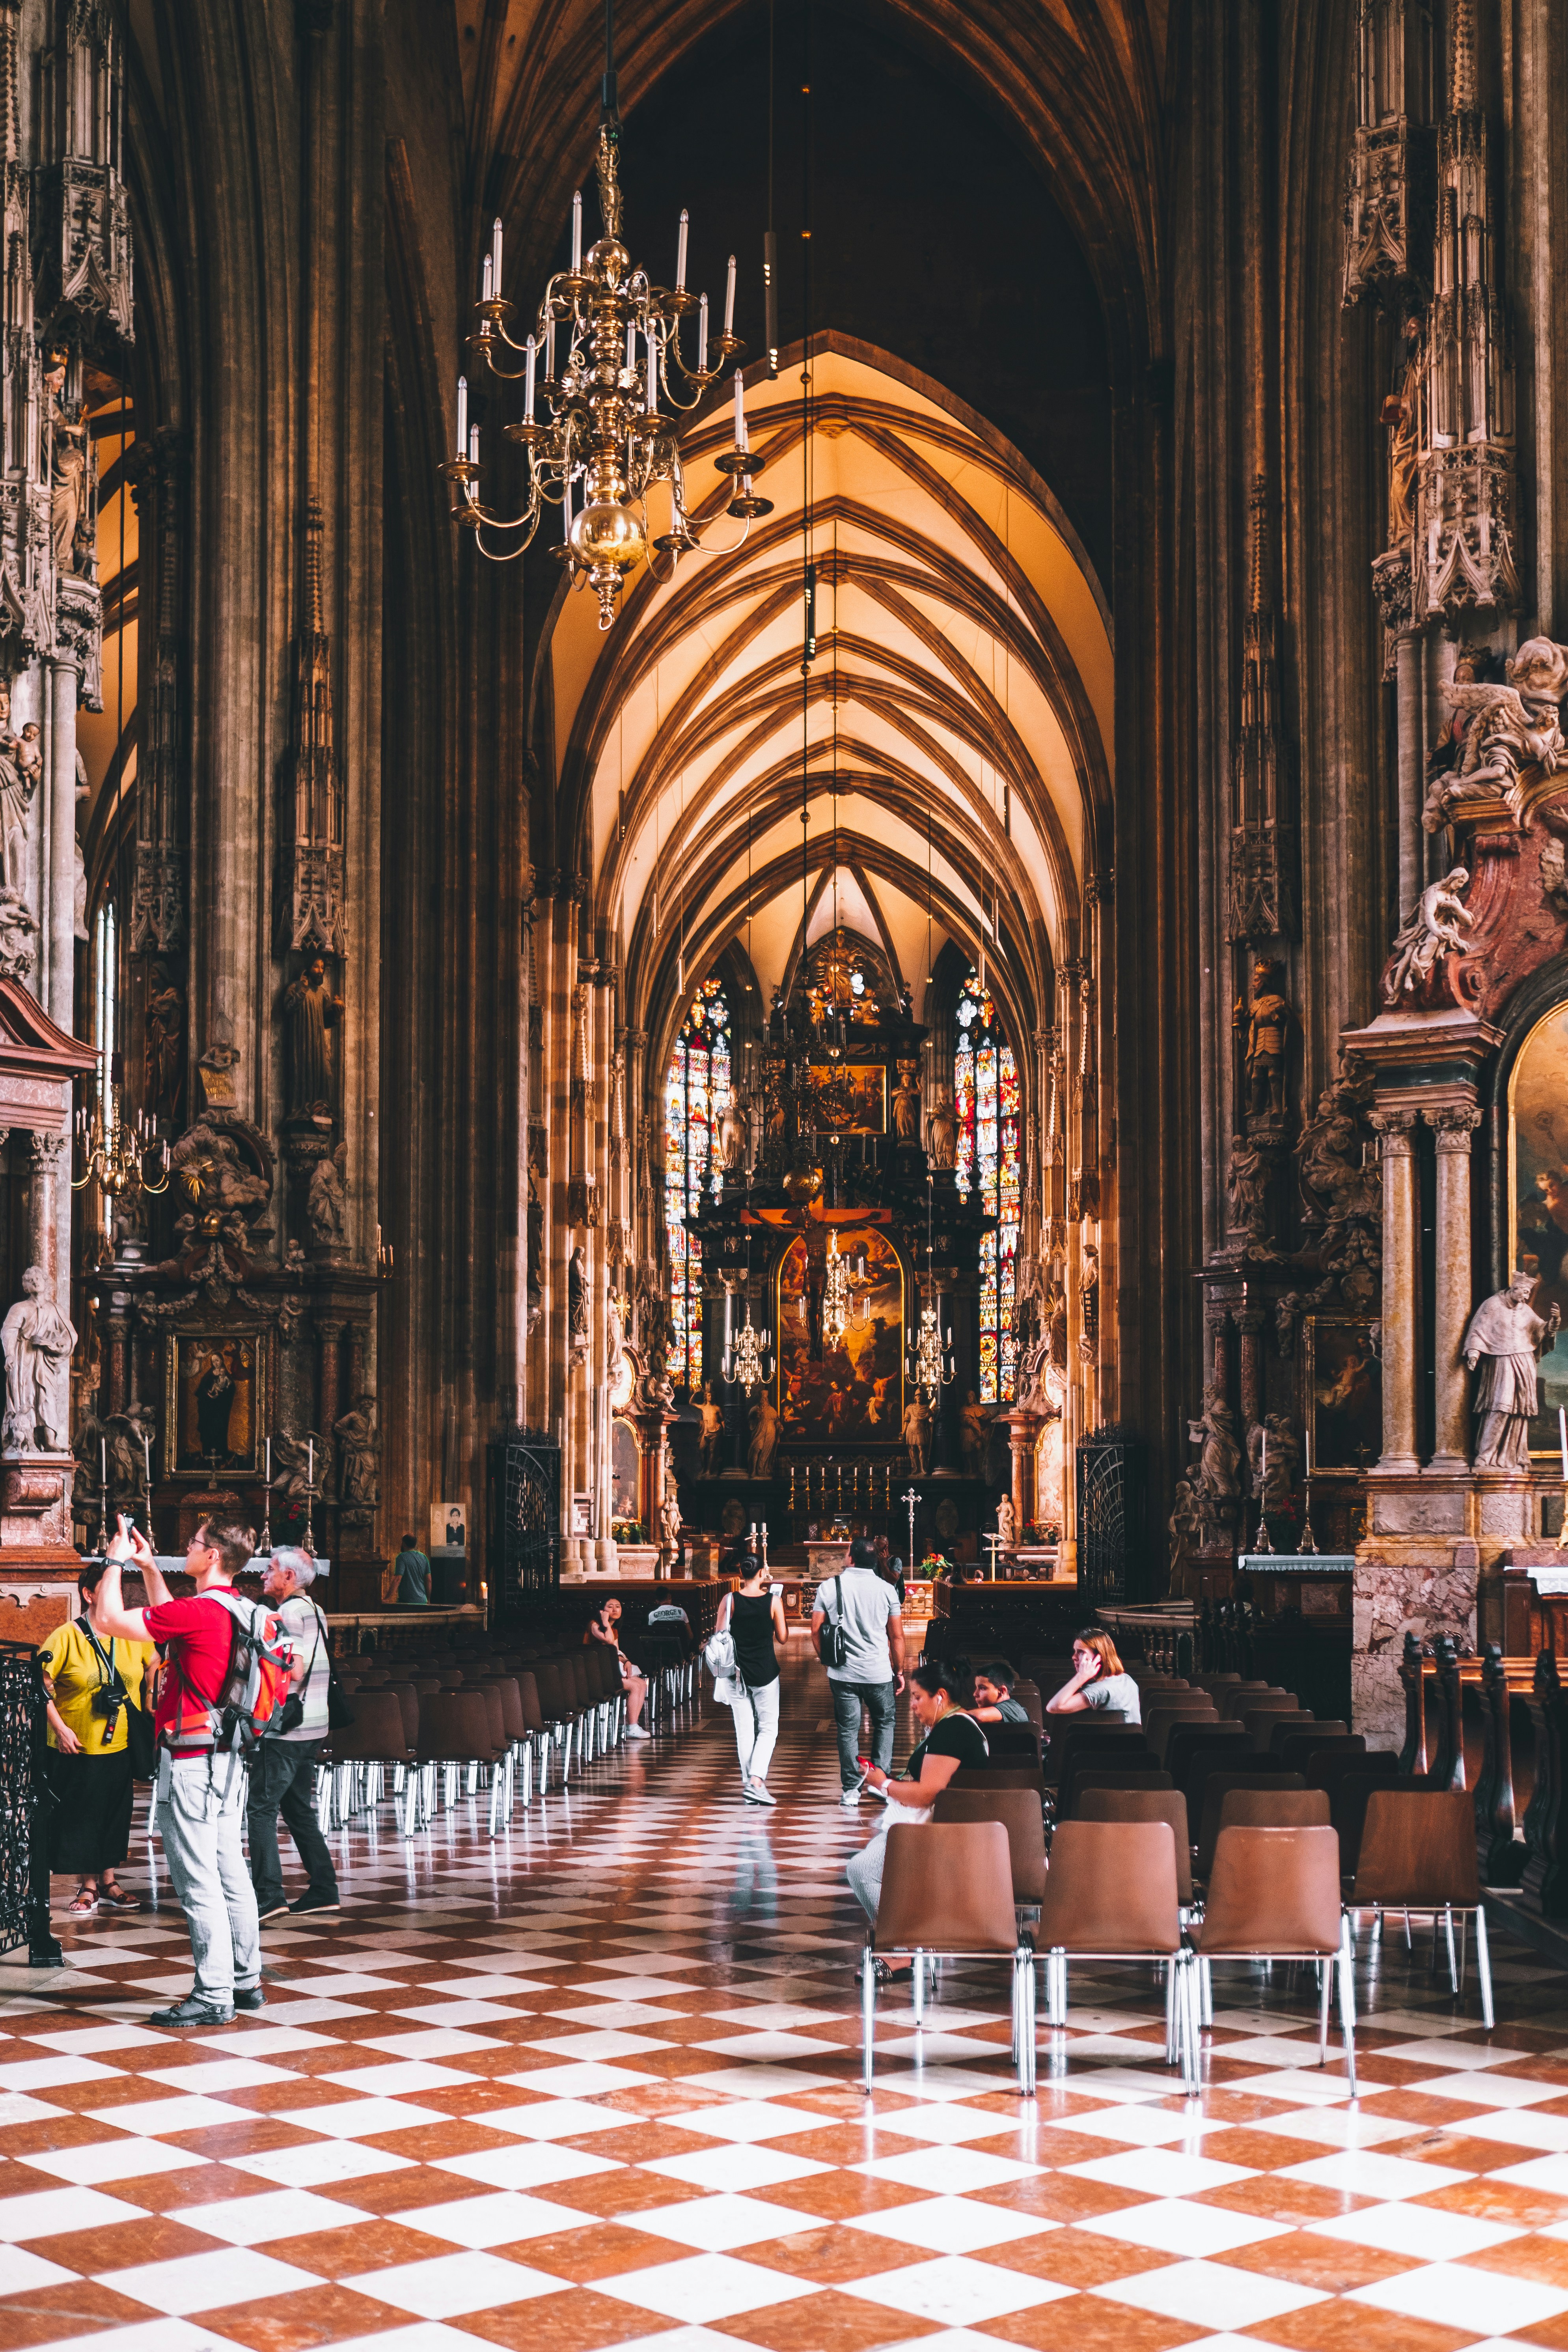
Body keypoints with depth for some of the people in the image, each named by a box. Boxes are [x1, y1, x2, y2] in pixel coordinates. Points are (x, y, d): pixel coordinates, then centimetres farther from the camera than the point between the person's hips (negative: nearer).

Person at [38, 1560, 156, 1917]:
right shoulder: (67, 1637, -11)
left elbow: (155, 1666, 20)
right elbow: (40, 1683, -12)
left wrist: (148, 1713, 15)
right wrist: (59, 1728, -17)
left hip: (121, 1745, 4)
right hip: (78, 1748, -4)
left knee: (116, 1815, 11)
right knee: (81, 1817, 3)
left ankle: (108, 1883, 24)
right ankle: (88, 1887, 15)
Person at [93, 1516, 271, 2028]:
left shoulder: (199, 1611, -19)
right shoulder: (237, 1611, 10)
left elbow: (110, 1619, -16)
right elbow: (171, 1618, 29)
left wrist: (116, 1560, -2)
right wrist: (148, 1567, 27)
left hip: (190, 1763, -9)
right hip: (227, 1760, 9)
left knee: (197, 1881, -5)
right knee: (230, 1873, 14)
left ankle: (213, 1996, -2)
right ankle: (246, 1981, 21)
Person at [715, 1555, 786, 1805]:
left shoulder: (730, 1601, -6)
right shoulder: (773, 1601, -9)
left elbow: (718, 1635, -3)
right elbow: (782, 1638, -1)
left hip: (737, 1674, 2)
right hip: (765, 1673, -2)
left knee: (745, 1730, 9)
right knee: (768, 1729, 5)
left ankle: (749, 1783, 12)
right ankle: (756, 1781, -11)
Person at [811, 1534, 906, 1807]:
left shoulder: (829, 1587, -4)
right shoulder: (887, 1590, -4)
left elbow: (816, 1630, -1)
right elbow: (897, 1636, 0)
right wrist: (899, 1672, 11)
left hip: (843, 1673, 0)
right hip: (879, 1673, 0)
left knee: (848, 1729, 8)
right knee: (884, 1724, 18)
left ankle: (851, 1789, 9)